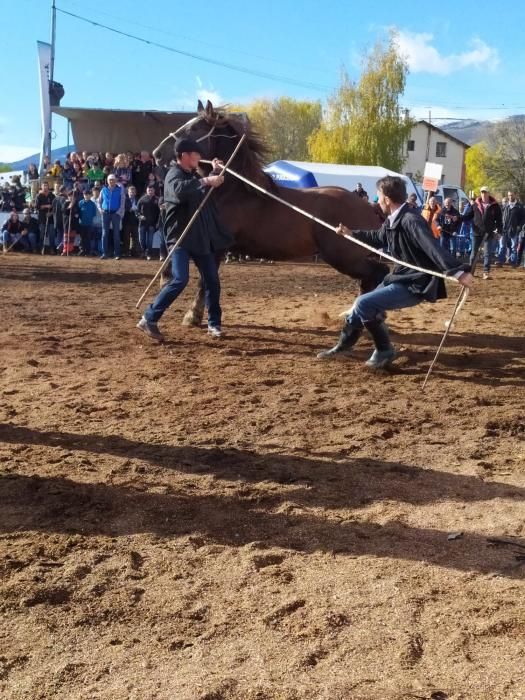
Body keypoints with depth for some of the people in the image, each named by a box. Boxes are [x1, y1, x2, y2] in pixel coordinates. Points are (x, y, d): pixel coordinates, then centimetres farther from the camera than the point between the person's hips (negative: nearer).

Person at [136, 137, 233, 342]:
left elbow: (207, 191, 36)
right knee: (180, 280, -20)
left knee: (212, 280, 8)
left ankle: (214, 323, 20)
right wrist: (205, 181, -36)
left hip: (201, 237, 8)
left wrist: (214, 173, 22)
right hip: (180, 237, -8)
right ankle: (149, 319, -14)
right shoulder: (174, 174, -11)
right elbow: (179, 190, -37)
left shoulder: (193, 175, 15)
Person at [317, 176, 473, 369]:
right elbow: (377, 238, 28)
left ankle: (384, 351, 0)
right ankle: (344, 345, 34)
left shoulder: (411, 221, -24)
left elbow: (434, 248, -36)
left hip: (415, 286, -10)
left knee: (364, 303, -17)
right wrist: (351, 233, 36)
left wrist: (458, 271, -47)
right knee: (363, 305, 16)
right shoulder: (392, 220, 6)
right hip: (400, 278, 10)